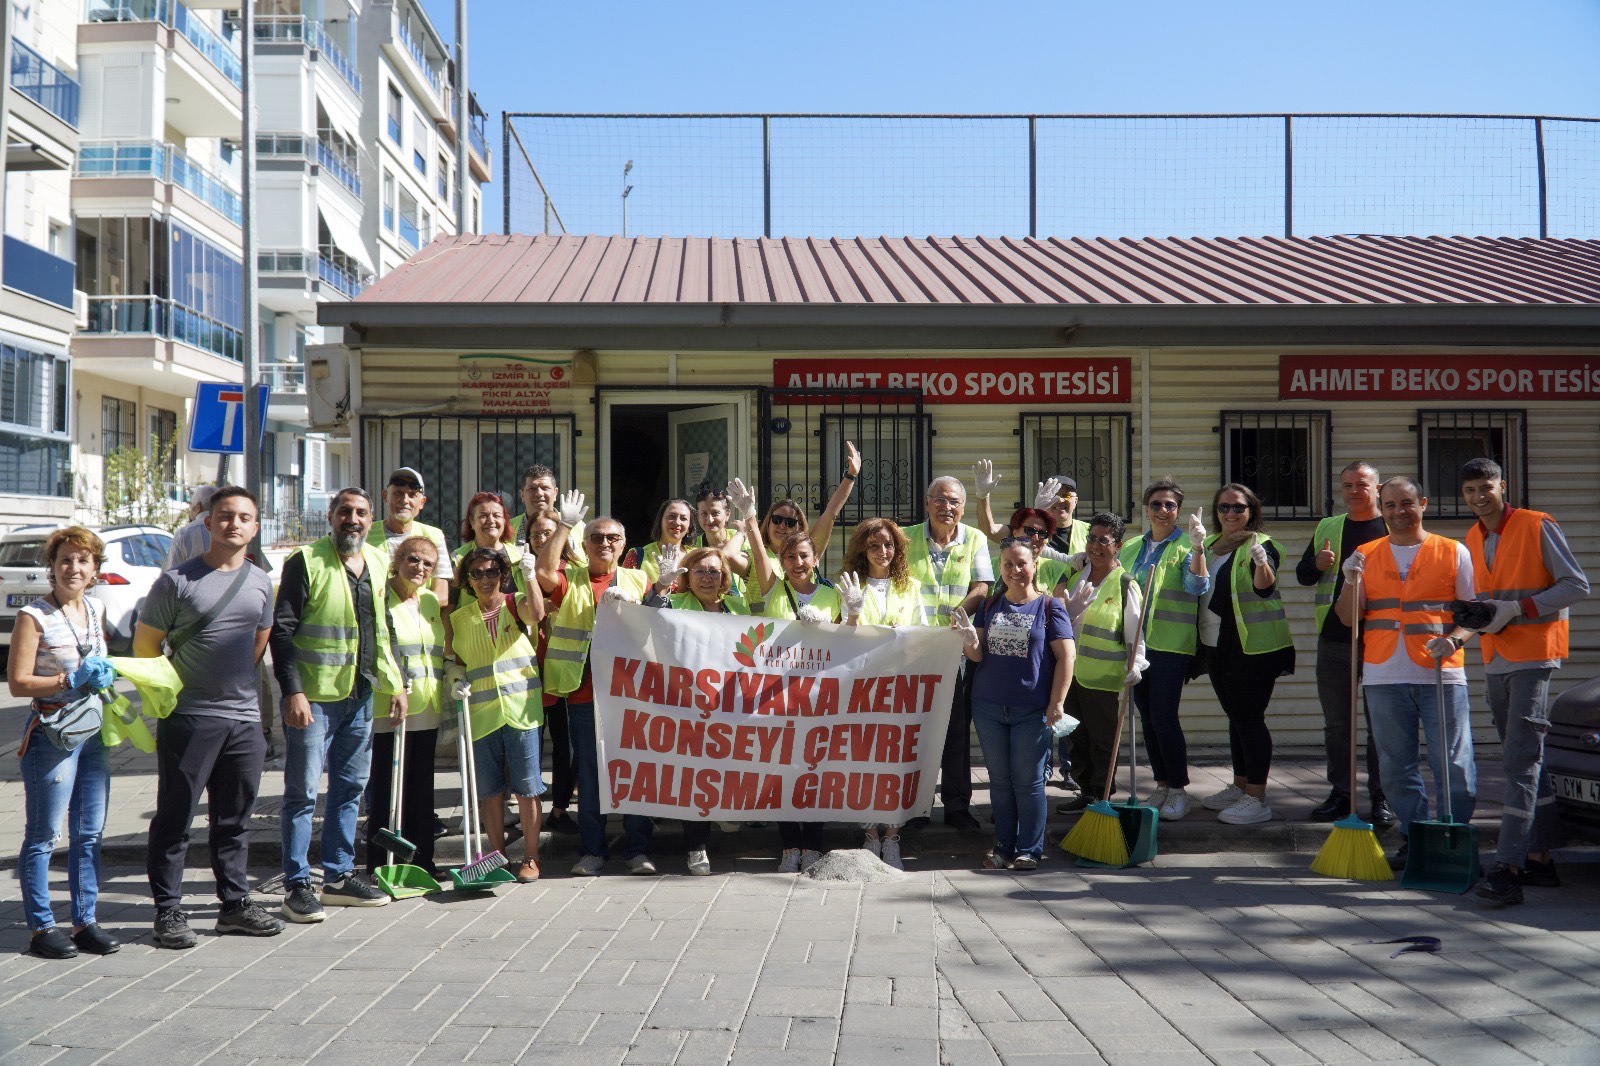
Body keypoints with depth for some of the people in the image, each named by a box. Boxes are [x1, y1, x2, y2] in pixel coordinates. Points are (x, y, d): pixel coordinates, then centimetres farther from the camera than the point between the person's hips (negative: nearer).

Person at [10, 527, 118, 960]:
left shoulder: (97, 610, 10)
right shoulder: (33, 616, -9)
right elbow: (18, 682, -12)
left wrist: (105, 674, 3)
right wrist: (71, 681, -20)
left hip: (95, 731, 7)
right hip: (51, 732, -6)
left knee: (89, 833, 11)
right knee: (44, 836, 1)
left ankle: (84, 921, 19)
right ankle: (41, 927, 11)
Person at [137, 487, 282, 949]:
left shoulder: (261, 583, 11)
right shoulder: (177, 581, -4)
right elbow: (144, 644, 0)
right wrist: (168, 692, 3)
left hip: (245, 718, 5)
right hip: (188, 717, -5)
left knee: (235, 819, 13)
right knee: (175, 819, 3)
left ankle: (236, 903, 22)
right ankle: (168, 912, 11)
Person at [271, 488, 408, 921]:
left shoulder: (378, 562, 12)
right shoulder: (305, 562, -8)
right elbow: (282, 631, -11)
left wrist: (395, 682, 13)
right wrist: (292, 691, -18)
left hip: (360, 694, 7)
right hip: (313, 696, -7)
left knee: (351, 787, 13)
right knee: (303, 792, -2)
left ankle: (338, 876, 24)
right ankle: (296, 885, 6)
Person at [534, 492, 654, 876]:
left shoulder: (639, 580, 13)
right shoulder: (569, 578, 8)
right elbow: (544, 571, -13)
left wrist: (629, 604, -10)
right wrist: (565, 525, -15)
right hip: (583, 691, -1)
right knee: (588, 772, 5)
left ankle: (637, 848, 13)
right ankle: (593, 850, 15)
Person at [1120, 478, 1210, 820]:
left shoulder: (1185, 546, -4)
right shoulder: (1131, 547, 13)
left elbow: (1197, 587, -20)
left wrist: (1198, 549, -33)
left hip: (1171, 644, -6)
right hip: (1137, 643, 6)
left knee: (1164, 718, -7)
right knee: (1147, 718, 10)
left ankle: (1179, 789, 6)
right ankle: (1161, 785, 21)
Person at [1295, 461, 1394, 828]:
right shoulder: (1326, 528, 13)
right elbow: (1302, 575, 16)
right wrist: (1317, 565, -6)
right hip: (1333, 639, 4)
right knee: (1336, 723, 8)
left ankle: (1380, 798, 10)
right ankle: (1341, 793, 18)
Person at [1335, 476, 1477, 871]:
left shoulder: (1453, 552, 6)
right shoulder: (1366, 556, 11)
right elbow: (1349, 618, 10)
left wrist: (1454, 639, -14)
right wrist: (1351, 582, -8)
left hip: (1441, 674, -2)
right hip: (1384, 675, 2)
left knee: (1453, 764, -2)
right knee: (1396, 766, 7)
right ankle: (1413, 837, 18)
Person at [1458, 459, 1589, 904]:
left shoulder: (1538, 526, -6)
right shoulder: (1472, 539, 13)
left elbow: (1577, 584, -8)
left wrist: (1518, 609, -17)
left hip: (1534, 658, -7)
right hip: (1495, 661, 7)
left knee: (1521, 760, -13)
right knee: (1524, 761, 12)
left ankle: (1508, 866, -18)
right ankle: (1538, 857, 19)